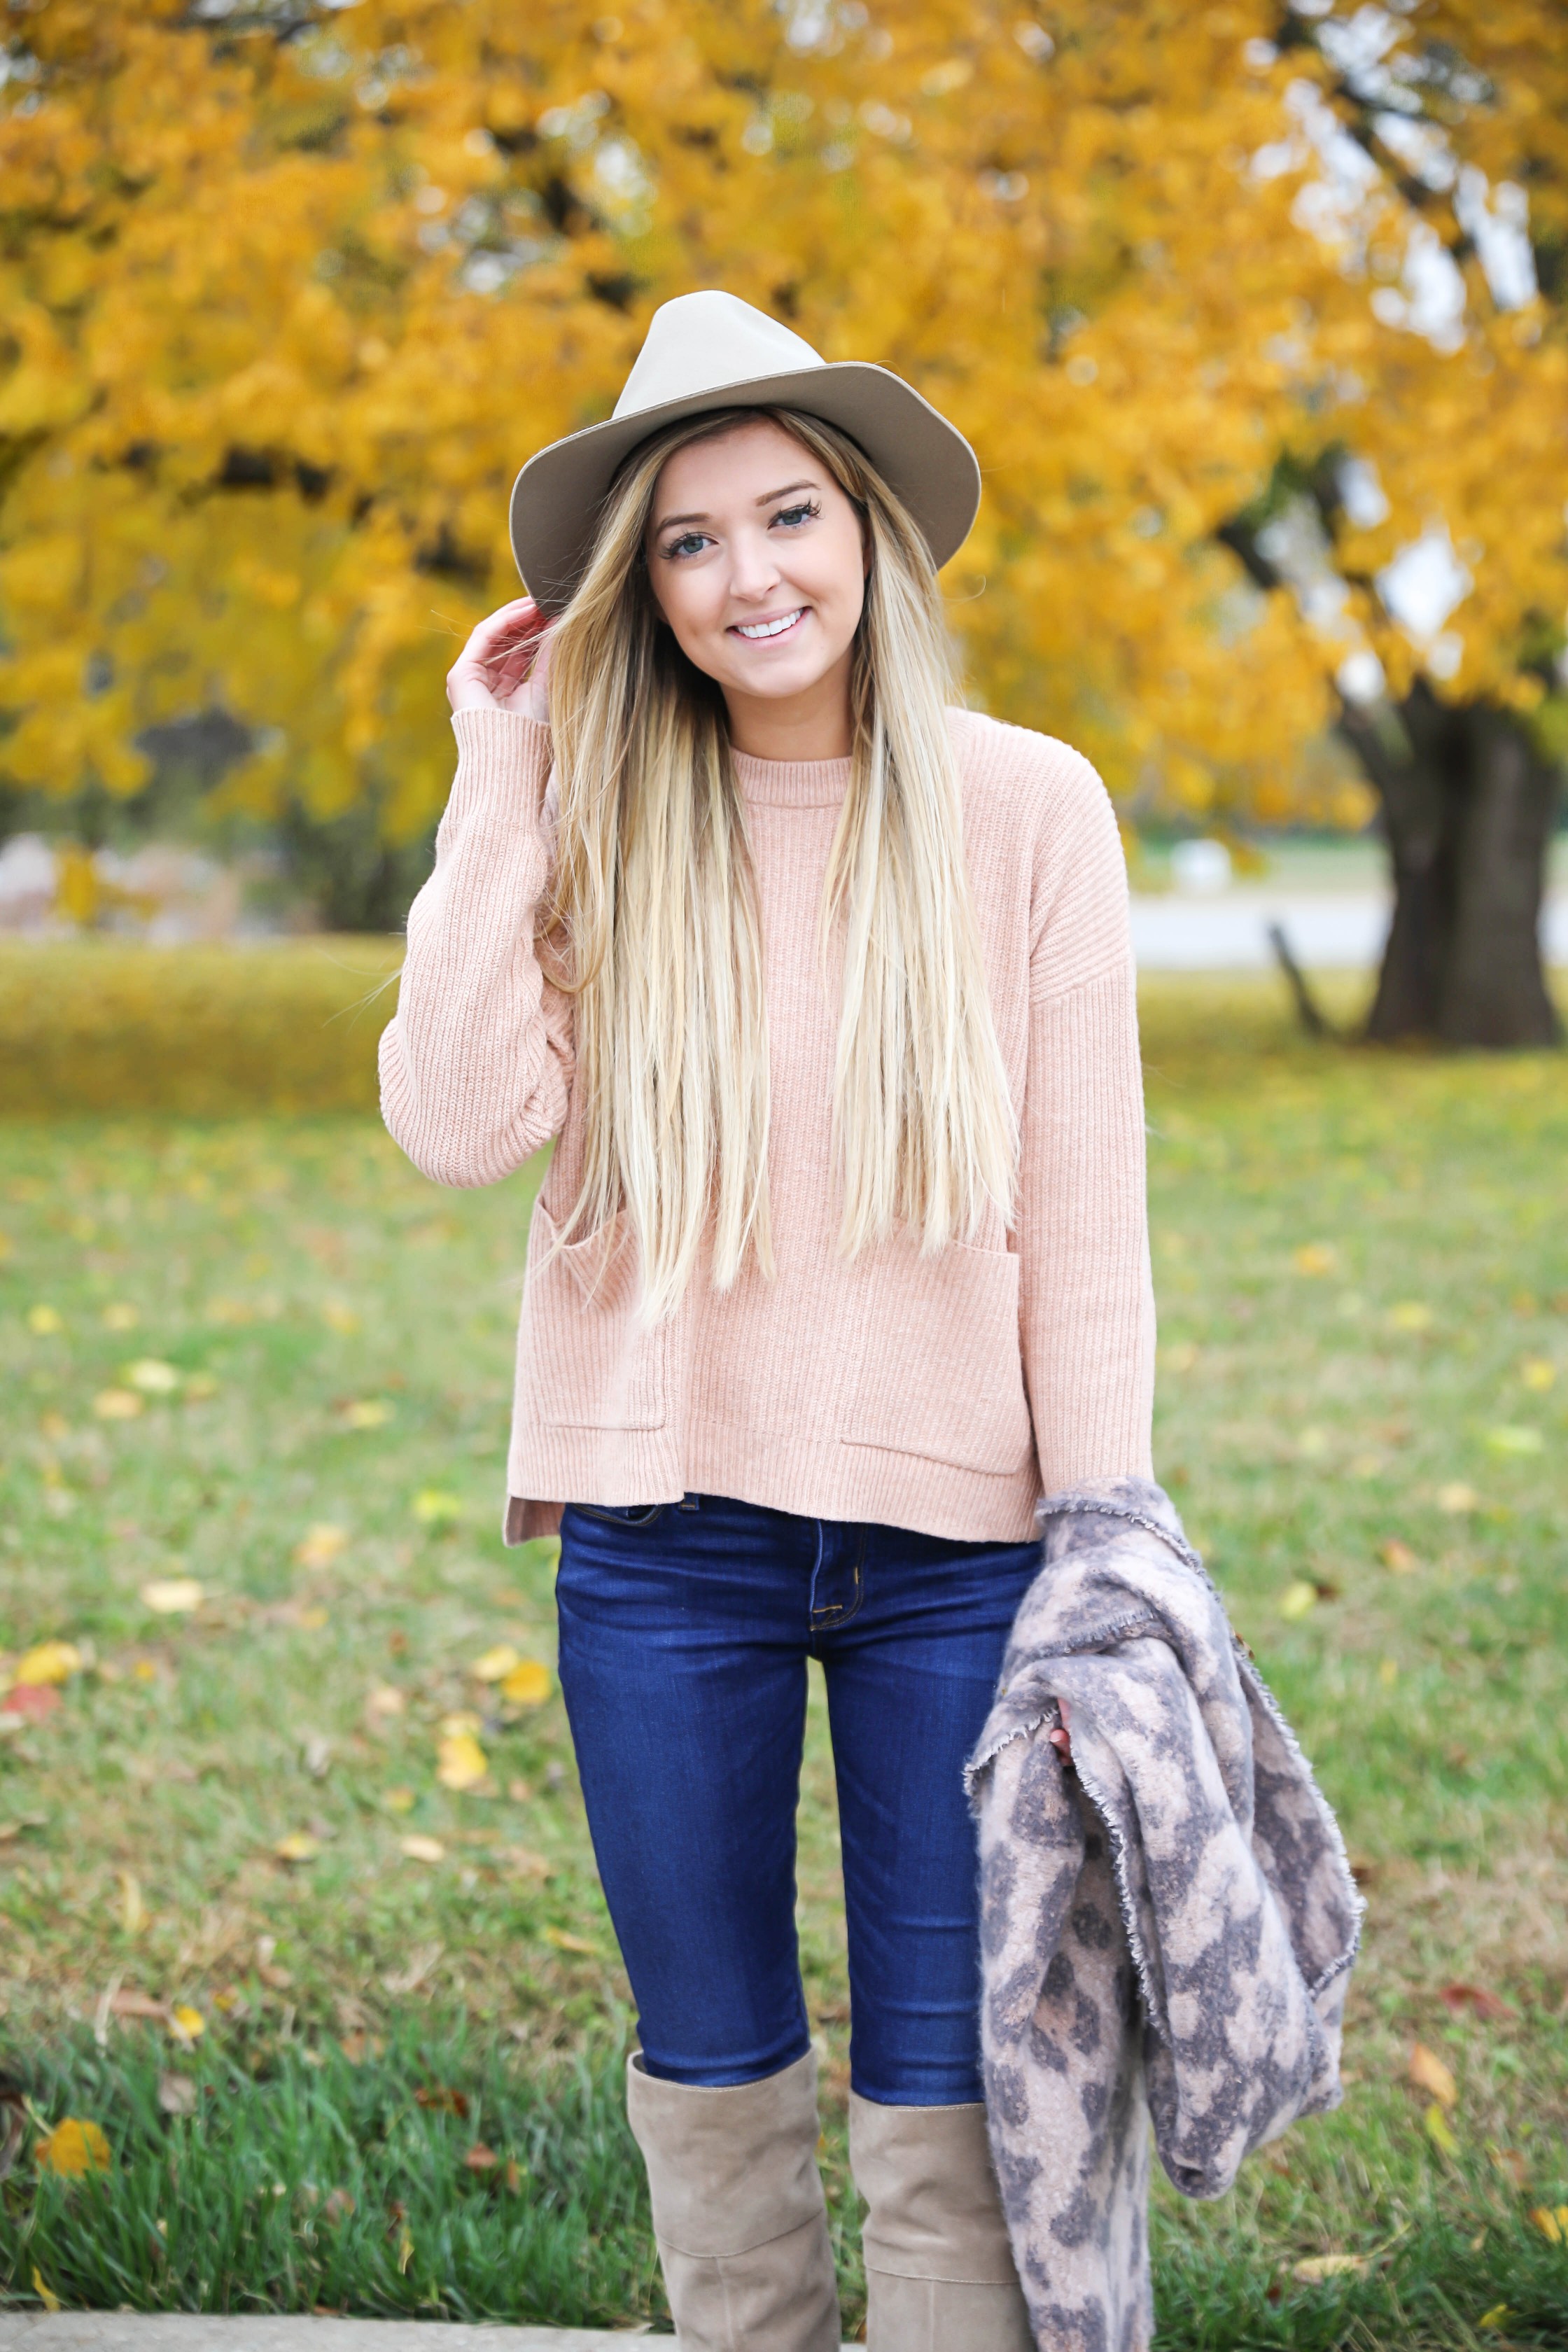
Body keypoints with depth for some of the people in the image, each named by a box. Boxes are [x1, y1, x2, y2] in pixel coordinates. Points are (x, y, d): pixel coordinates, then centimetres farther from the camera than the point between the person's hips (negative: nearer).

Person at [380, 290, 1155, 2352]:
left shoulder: (1025, 810, -3)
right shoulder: (601, 825, 1)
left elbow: (1085, 1222, -3)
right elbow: (457, 1121, -13)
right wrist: (503, 785, -10)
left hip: (951, 1540, -2)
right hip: (661, 1536, 2)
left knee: (944, 2097, 4)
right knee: (710, 2065, 16)